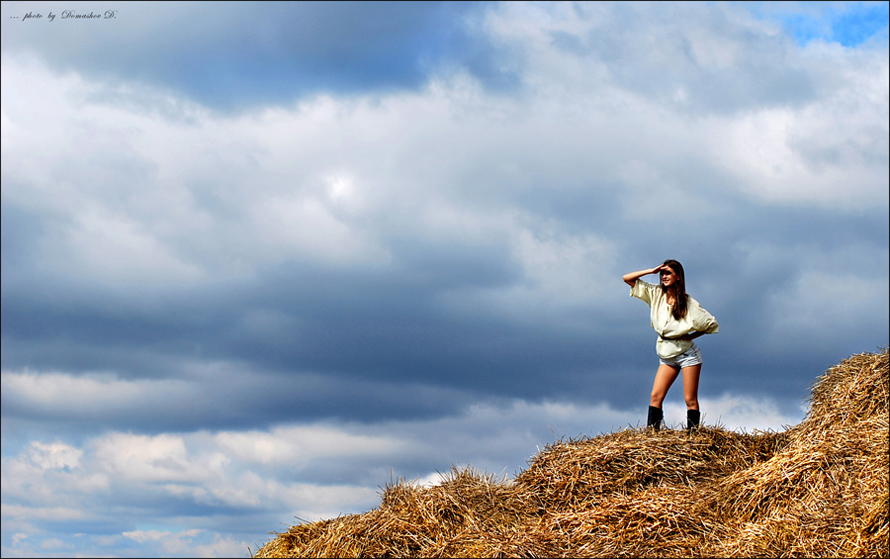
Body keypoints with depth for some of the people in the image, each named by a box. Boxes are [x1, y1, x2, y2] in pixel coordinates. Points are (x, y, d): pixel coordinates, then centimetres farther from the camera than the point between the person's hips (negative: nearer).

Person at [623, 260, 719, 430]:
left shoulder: (688, 303, -9)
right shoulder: (656, 294, 1)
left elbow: (712, 324, -1)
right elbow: (627, 278, 1)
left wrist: (691, 336, -7)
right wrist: (652, 271, -7)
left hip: (687, 354, -4)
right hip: (667, 355, 4)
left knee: (690, 400, -5)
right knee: (656, 396, -7)